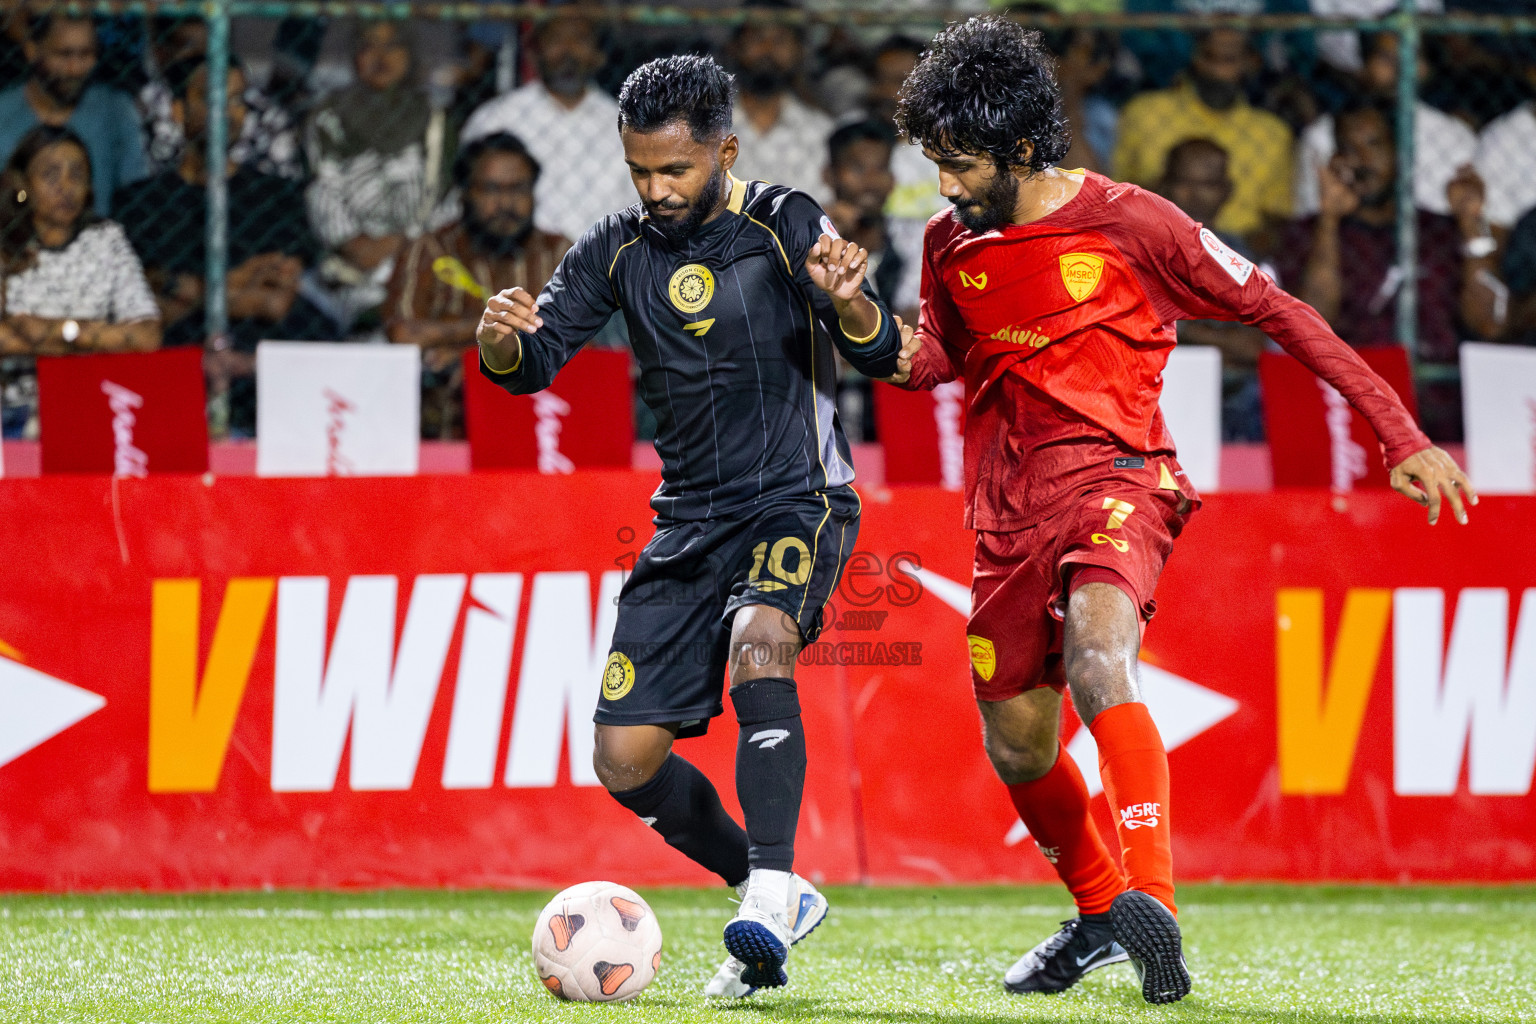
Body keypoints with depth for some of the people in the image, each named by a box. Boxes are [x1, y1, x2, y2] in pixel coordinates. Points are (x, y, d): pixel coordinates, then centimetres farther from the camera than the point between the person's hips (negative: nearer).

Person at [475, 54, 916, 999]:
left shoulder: (782, 224, -8)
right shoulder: (620, 249, 5)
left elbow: (885, 360, -14)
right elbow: (534, 366, 1)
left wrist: (851, 302, -38)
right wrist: (503, 341, -23)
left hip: (798, 502, -5)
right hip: (690, 521, 5)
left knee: (757, 641, -36)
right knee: (625, 759, -1)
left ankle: (771, 896, -38)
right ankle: (773, 901, 18)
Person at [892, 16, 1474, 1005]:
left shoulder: (1124, 220, -8)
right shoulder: (952, 246, 7)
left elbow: (1274, 310, -3)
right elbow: (933, 361, 21)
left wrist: (1401, 433, -5)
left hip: (1114, 478, -6)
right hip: (1009, 509, 6)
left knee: (1096, 654, -34)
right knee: (1017, 748, 10)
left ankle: (1151, 897, -41)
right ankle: (1099, 912, 36)